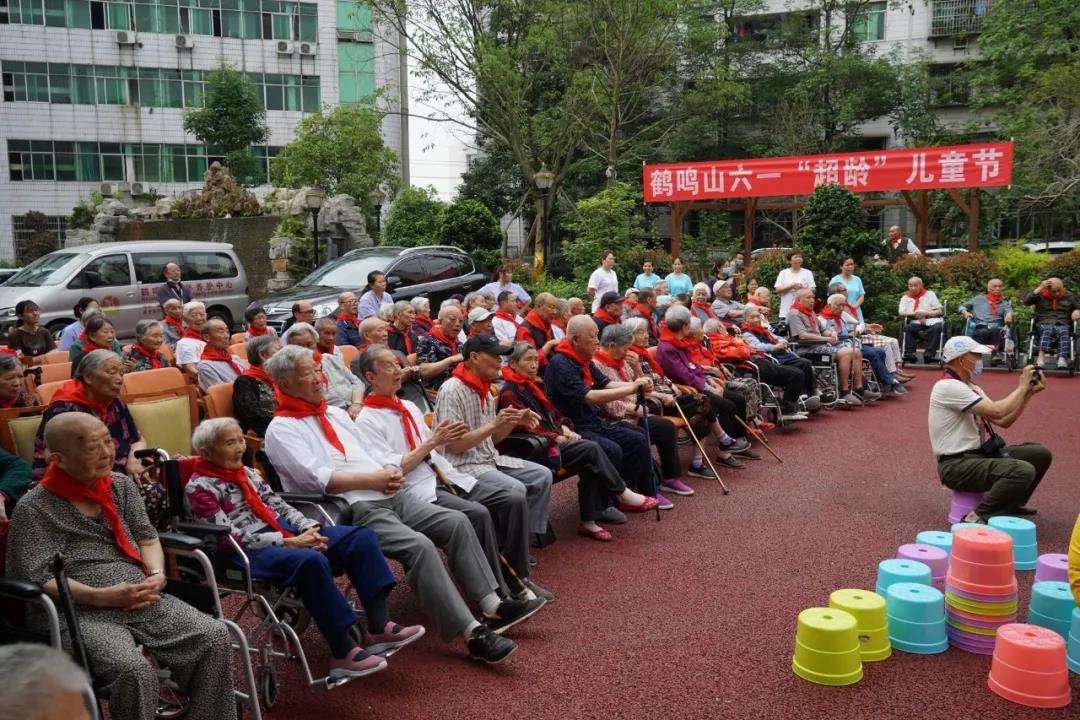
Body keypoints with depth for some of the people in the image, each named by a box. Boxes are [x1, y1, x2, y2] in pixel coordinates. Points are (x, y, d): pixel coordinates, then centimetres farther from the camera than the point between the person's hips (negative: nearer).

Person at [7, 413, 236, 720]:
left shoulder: (121, 484, 14)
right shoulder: (34, 508, -3)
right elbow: (34, 578, -8)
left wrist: (157, 576, -3)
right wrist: (102, 597, -16)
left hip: (144, 601, 5)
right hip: (84, 613, -5)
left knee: (215, 637, -17)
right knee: (134, 670, -33)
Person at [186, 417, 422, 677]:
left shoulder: (246, 473, 18)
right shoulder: (200, 488, -5)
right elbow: (231, 537, -15)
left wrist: (309, 527, -6)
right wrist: (289, 542, -19)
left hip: (286, 531, 8)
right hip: (249, 552, -8)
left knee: (361, 537, -11)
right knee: (311, 561, -38)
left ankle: (378, 628, -16)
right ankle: (343, 653, -30)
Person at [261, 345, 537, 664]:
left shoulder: (335, 413, 21)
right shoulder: (281, 429, -3)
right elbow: (317, 478, -16)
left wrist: (390, 472, -2)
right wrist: (373, 478, -17)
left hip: (388, 496, 8)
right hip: (351, 510, -8)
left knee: (457, 522, -7)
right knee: (420, 545, -28)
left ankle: (492, 604, -3)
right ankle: (472, 633, -24)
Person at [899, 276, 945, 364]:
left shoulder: (930, 294, 15)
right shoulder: (905, 297, 18)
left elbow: (940, 311, 7)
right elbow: (901, 313, 5)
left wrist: (926, 313, -8)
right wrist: (914, 314, -10)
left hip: (932, 321, -1)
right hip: (916, 323, 1)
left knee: (937, 327, -34)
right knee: (908, 328, -32)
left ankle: (929, 354, -37)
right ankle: (910, 353, -33)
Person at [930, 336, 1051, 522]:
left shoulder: (972, 388, 14)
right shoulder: (948, 387, -18)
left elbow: (1004, 421, 14)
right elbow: (998, 411, -22)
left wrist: (1029, 392, 6)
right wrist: (1022, 386, -8)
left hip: (979, 454, 10)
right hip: (956, 466, -10)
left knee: (1040, 454, 10)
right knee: (1023, 471, -27)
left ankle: (1012, 504, 22)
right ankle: (977, 518, -18)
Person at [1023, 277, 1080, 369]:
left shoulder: (1069, 296, 17)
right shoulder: (1040, 295, 9)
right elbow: (1026, 301, -7)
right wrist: (1039, 288, -9)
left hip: (1063, 324, 1)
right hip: (1044, 324, -1)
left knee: (1063, 332, -35)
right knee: (1047, 330, -37)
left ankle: (1062, 359, -55)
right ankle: (1041, 357, -57)